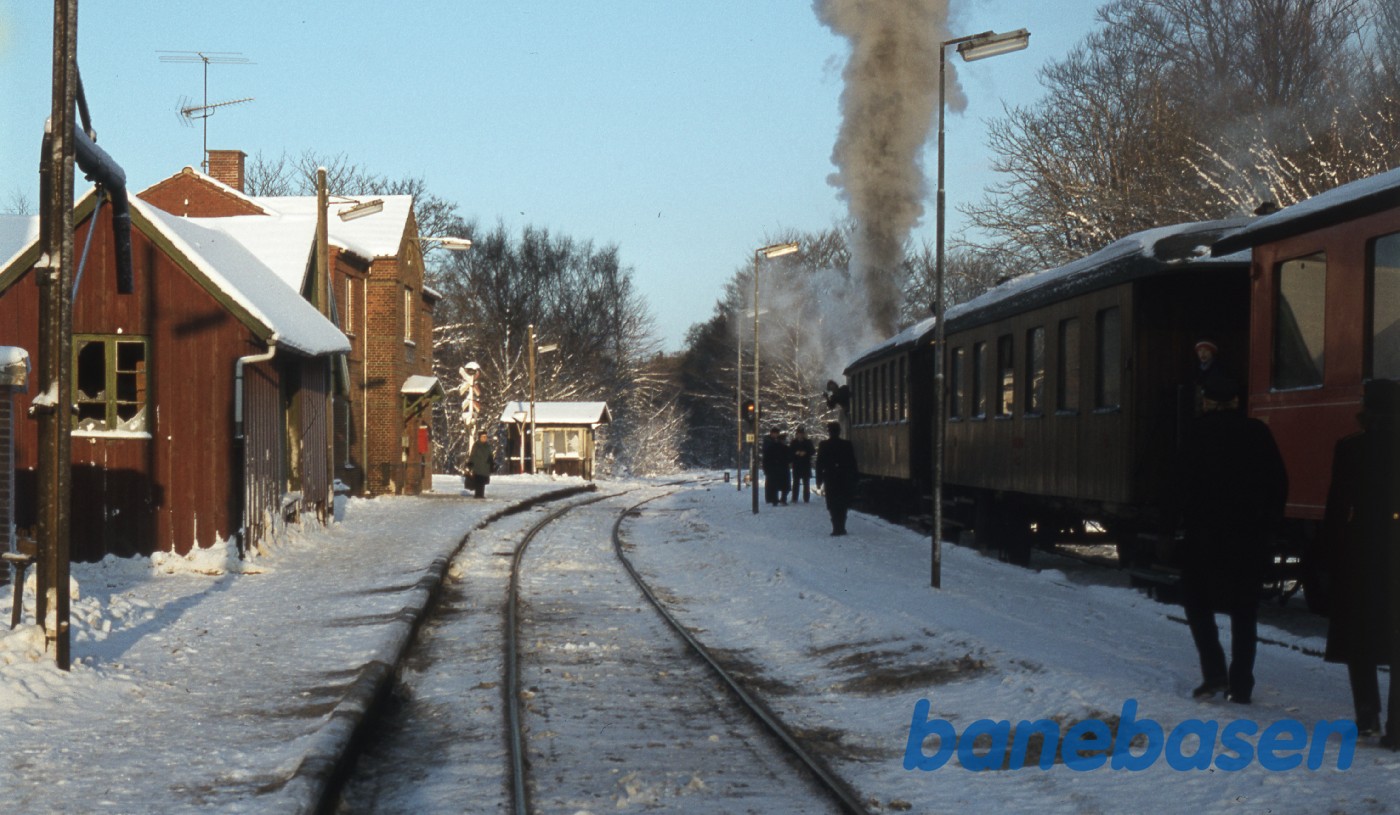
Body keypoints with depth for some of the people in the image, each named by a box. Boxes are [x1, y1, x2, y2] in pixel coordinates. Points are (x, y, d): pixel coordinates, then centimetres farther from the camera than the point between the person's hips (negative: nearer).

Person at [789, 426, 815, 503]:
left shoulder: (808, 442, 4)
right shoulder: (794, 442, 5)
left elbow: (813, 451, 1)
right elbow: (789, 452, 3)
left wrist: (805, 453, -14)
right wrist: (796, 453, -16)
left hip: (806, 465, 0)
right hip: (796, 465, 0)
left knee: (806, 482, 1)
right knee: (796, 482, 0)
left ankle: (806, 499, 3)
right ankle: (794, 499, 3)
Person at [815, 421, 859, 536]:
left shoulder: (824, 446, -5)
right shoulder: (847, 445, 0)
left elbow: (819, 465, -3)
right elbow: (853, 463, 3)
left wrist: (819, 481, 2)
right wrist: (853, 481, 9)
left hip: (830, 479, -2)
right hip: (845, 479, 2)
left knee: (833, 506, 2)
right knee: (842, 505, 12)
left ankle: (837, 527, -7)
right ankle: (841, 527, 11)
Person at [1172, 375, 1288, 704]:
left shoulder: (1201, 432, -5)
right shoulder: (1258, 433, 4)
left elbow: (1185, 482, -9)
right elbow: (1279, 483, 5)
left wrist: (1188, 517, 2)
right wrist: (1269, 524, 11)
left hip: (1207, 532, -3)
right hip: (1253, 534, 3)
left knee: (1197, 598, 11)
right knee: (1245, 609, 9)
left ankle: (1214, 671, -4)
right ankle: (1240, 683, 5)